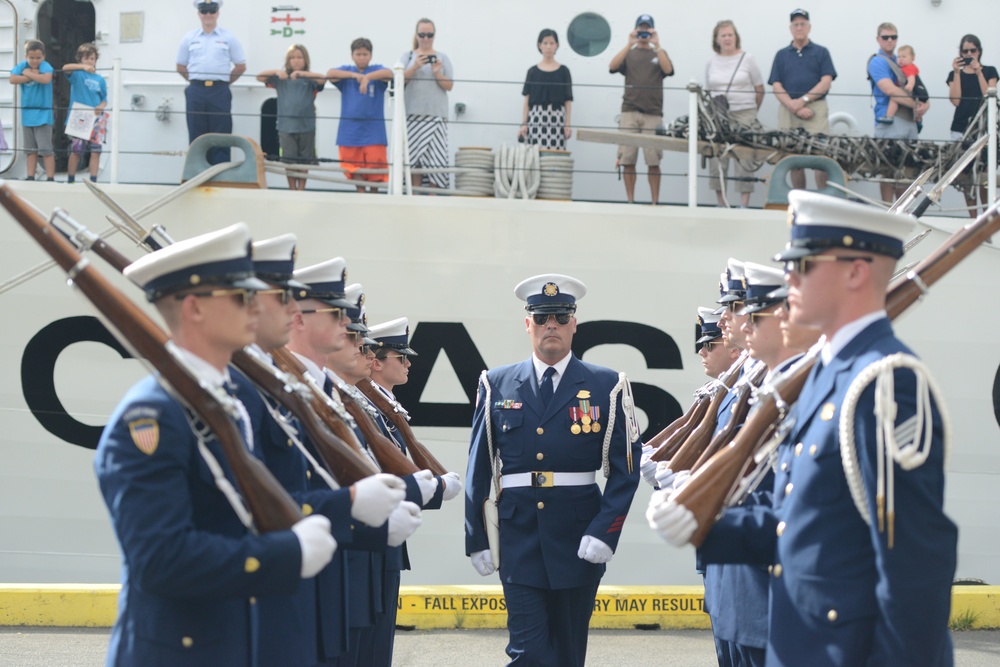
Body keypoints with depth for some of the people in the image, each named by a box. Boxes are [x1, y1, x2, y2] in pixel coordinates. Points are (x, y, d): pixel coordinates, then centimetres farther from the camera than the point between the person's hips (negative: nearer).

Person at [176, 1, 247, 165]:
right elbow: (181, 67, 16)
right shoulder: (189, 38, 10)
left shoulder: (228, 38, 6)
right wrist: (197, 81, 9)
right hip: (196, 93, 2)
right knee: (196, 138, 3)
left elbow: (241, 66, 8)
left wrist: (223, 82, 5)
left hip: (219, 93, -2)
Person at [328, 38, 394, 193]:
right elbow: (330, 74, -9)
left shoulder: (376, 70, 5)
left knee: (375, 168, -2)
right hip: (350, 130, 1)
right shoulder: (346, 70, 10)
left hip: (373, 131, -1)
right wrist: (354, 75, -21)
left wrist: (367, 77, -34)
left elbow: (389, 73, -17)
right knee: (355, 170, 1)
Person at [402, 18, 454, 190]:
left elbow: (449, 86, 6)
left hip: (436, 115, 0)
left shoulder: (442, 58, 11)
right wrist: (414, 68, -14)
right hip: (413, 114, 0)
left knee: (435, 156, -7)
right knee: (414, 156, -5)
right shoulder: (408, 56, 11)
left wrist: (437, 73, -11)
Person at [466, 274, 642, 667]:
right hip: (519, 536, 0)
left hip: (579, 541, 0)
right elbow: (479, 468, 6)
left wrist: (604, 532, -12)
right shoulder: (497, 385, 6)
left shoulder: (608, 386, 2)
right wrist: (475, 538, 2)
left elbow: (625, 467, -2)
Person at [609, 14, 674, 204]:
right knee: (627, 159, -4)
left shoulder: (659, 53, 15)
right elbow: (612, 67, -4)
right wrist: (630, 45, -9)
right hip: (629, 112, 1)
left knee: (653, 161, -5)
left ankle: (655, 201, -1)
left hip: (653, 113, -1)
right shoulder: (629, 53, 16)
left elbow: (668, 70, -5)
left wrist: (656, 45, -8)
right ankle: (630, 201, 2)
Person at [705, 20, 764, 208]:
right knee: (716, 161, 1)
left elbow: (759, 89, 6)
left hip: (744, 116, -3)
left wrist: (751, 111, 9)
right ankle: (721, 204, 9)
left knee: (744, 161, -5)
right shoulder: (711, 62, 10)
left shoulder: (747, 59, 2)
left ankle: (744, 205, -3)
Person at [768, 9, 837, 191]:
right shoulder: (781, 55, 15)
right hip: (788, 112, 2)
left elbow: (826, 82, 0)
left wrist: (802, 100, -10)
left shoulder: (821, 52, 9)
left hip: (815, 109, -2)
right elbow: (776, 86, 6)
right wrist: (794, 107, -8)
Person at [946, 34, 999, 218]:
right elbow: (955, 100, -3)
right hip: (961, 128, 1)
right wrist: (957, 72, -5)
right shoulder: (955, 74, 11)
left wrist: (979, 72, -9)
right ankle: (973, 217, 4)